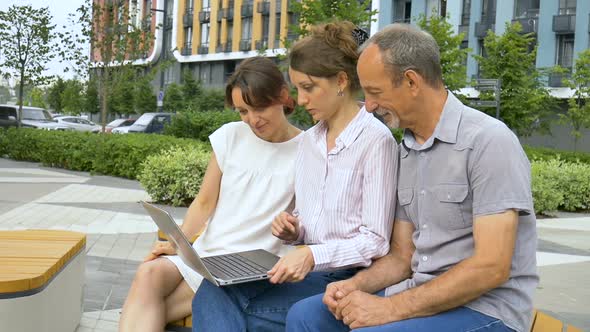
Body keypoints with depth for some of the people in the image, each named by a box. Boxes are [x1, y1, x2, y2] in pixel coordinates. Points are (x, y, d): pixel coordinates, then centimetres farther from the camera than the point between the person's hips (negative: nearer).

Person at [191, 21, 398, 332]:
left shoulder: (375, 139, -9)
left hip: (347, 277, -6)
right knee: (213, 291, -22)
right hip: (304, 270, 6)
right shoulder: (308, 141, 15)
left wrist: (314, 255, -24)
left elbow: (375, 241, -12)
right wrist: (292, 230, -1)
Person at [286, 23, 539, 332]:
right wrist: (356, 285, -7)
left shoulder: (488, 141, -16)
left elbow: (491, 268, -21)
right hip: (422, 296, 7)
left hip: (485, 307, -7)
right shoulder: (406, 150, 9)